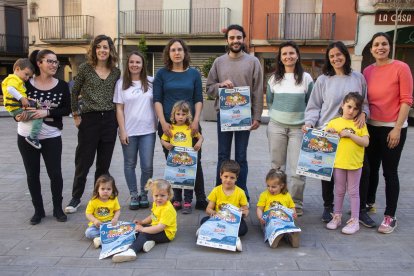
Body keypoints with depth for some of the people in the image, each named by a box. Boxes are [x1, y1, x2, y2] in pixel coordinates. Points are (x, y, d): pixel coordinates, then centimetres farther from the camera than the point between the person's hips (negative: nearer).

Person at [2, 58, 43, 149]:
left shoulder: (19, 81, 22)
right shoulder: (14, 79, -10)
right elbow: (10, 89, -31)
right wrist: (22, 98, -33)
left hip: (20, 106, 11)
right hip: (17, 109, -11)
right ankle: (32, 137, -22)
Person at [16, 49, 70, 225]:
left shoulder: (62, 86, -2)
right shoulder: (26, 83, -4)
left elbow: (67, 109, -5)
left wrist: (47, 113, -19)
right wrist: (19, 116, -18)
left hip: (51, 136, 0)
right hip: (27, 136, 1)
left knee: (55, 174, 1)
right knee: (32, 174, 9)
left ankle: (58, 209, 20)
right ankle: (38, 210, 24)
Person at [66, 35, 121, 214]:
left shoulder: (116, 72, 6)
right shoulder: (85, 68, -2)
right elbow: (74, 93, 4)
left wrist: (117, 117, 8)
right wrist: (76, 115, 1)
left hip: (109, 120, 3)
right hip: (89, 119, -3)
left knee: (104, 163, 9)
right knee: (83, 162, 2)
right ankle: (75, 198, 18)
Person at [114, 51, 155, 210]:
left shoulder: (151, 82, 4)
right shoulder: (121, 83, 3)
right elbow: (119, 109, 1)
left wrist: (160, 125, 0)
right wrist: (122, 131, -5)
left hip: (148, 131, 0)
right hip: (129, 131, 0)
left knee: (147, 166, 1)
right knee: (130, 164, 9)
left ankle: (144, 194, 20)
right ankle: (133, 195, 23)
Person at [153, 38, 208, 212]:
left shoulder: (193, 73, 8)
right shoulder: (162, 74, 6)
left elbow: (198, 100, 6)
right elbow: (157, 100, 1)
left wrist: (196, 121, -7)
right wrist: (163, 122, -10)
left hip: (190, 125, 0)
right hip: (168, 124, 0)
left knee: (194, 162, 0)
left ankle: (201, 199, 7)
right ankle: (175, 199, 15)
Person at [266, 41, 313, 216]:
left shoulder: (306, 78, 2)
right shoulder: (274, 78, 6)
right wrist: (278, 115, 7)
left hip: (299, 127, -1)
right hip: (276, 127, 2)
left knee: (297, 168, -4)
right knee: (277, 166, 8)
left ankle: (296, 203, 9)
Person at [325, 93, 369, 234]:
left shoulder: (360, 124, 0)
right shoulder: (334, 122, 1)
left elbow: (365, 142, -9)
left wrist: (349, 134, -17)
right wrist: (328, 132, -15)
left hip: (355, 163, -1)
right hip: (338, 162, 1)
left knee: (353, 192, 8)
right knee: (339, 191, 15)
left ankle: (354, 220, 17)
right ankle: (337, 217, 27)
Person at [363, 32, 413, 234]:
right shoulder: (367, 71, 5)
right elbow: (364, 99, 8)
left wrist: (397, 128, -15)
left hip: (393, 128, -4)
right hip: (371, 127, 4)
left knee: (389, 172, 1)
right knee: (371, 168, 15)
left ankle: (390, 216, 12)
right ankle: (368, 203, 34)